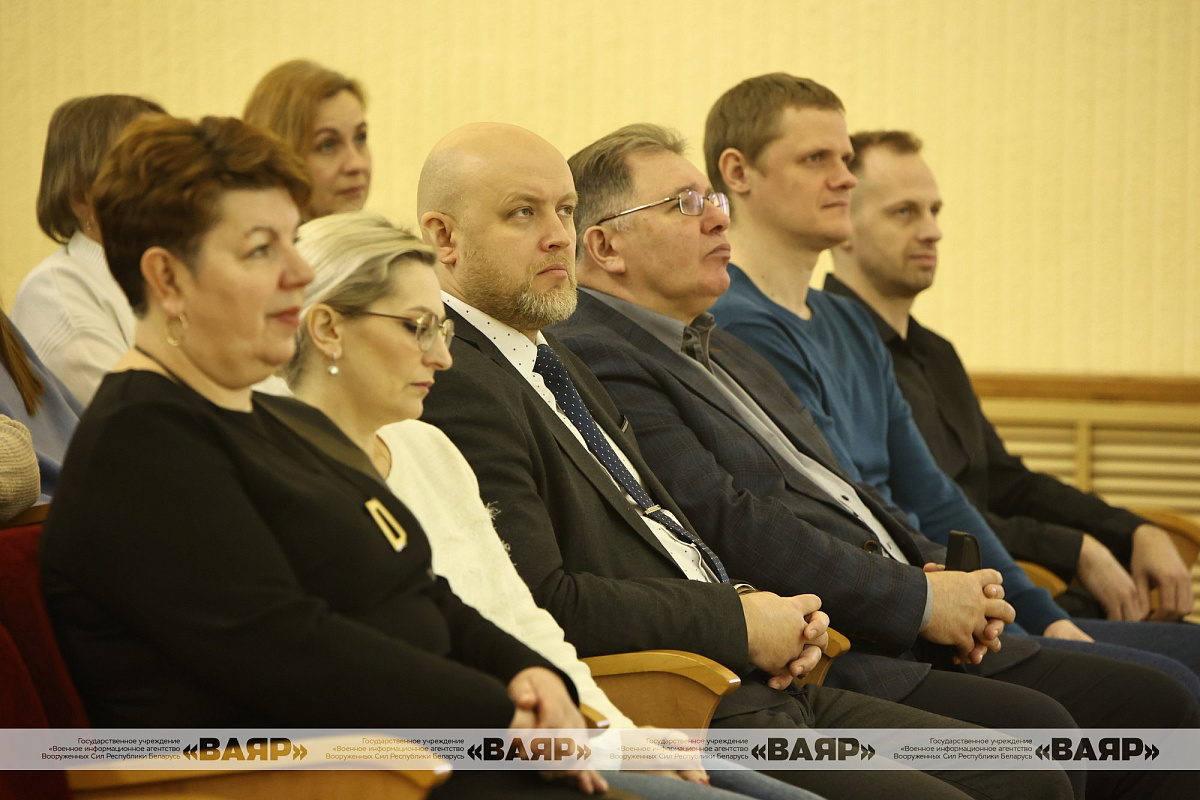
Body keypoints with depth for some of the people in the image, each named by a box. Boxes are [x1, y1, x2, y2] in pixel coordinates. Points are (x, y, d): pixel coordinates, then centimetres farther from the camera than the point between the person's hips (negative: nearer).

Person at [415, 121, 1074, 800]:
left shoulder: (555, 362, 21)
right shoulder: (454, 386, -13)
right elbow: (543, 602, -22)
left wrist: (750, 601, 5)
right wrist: (739, 623, -12)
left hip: (758, 690, 10)